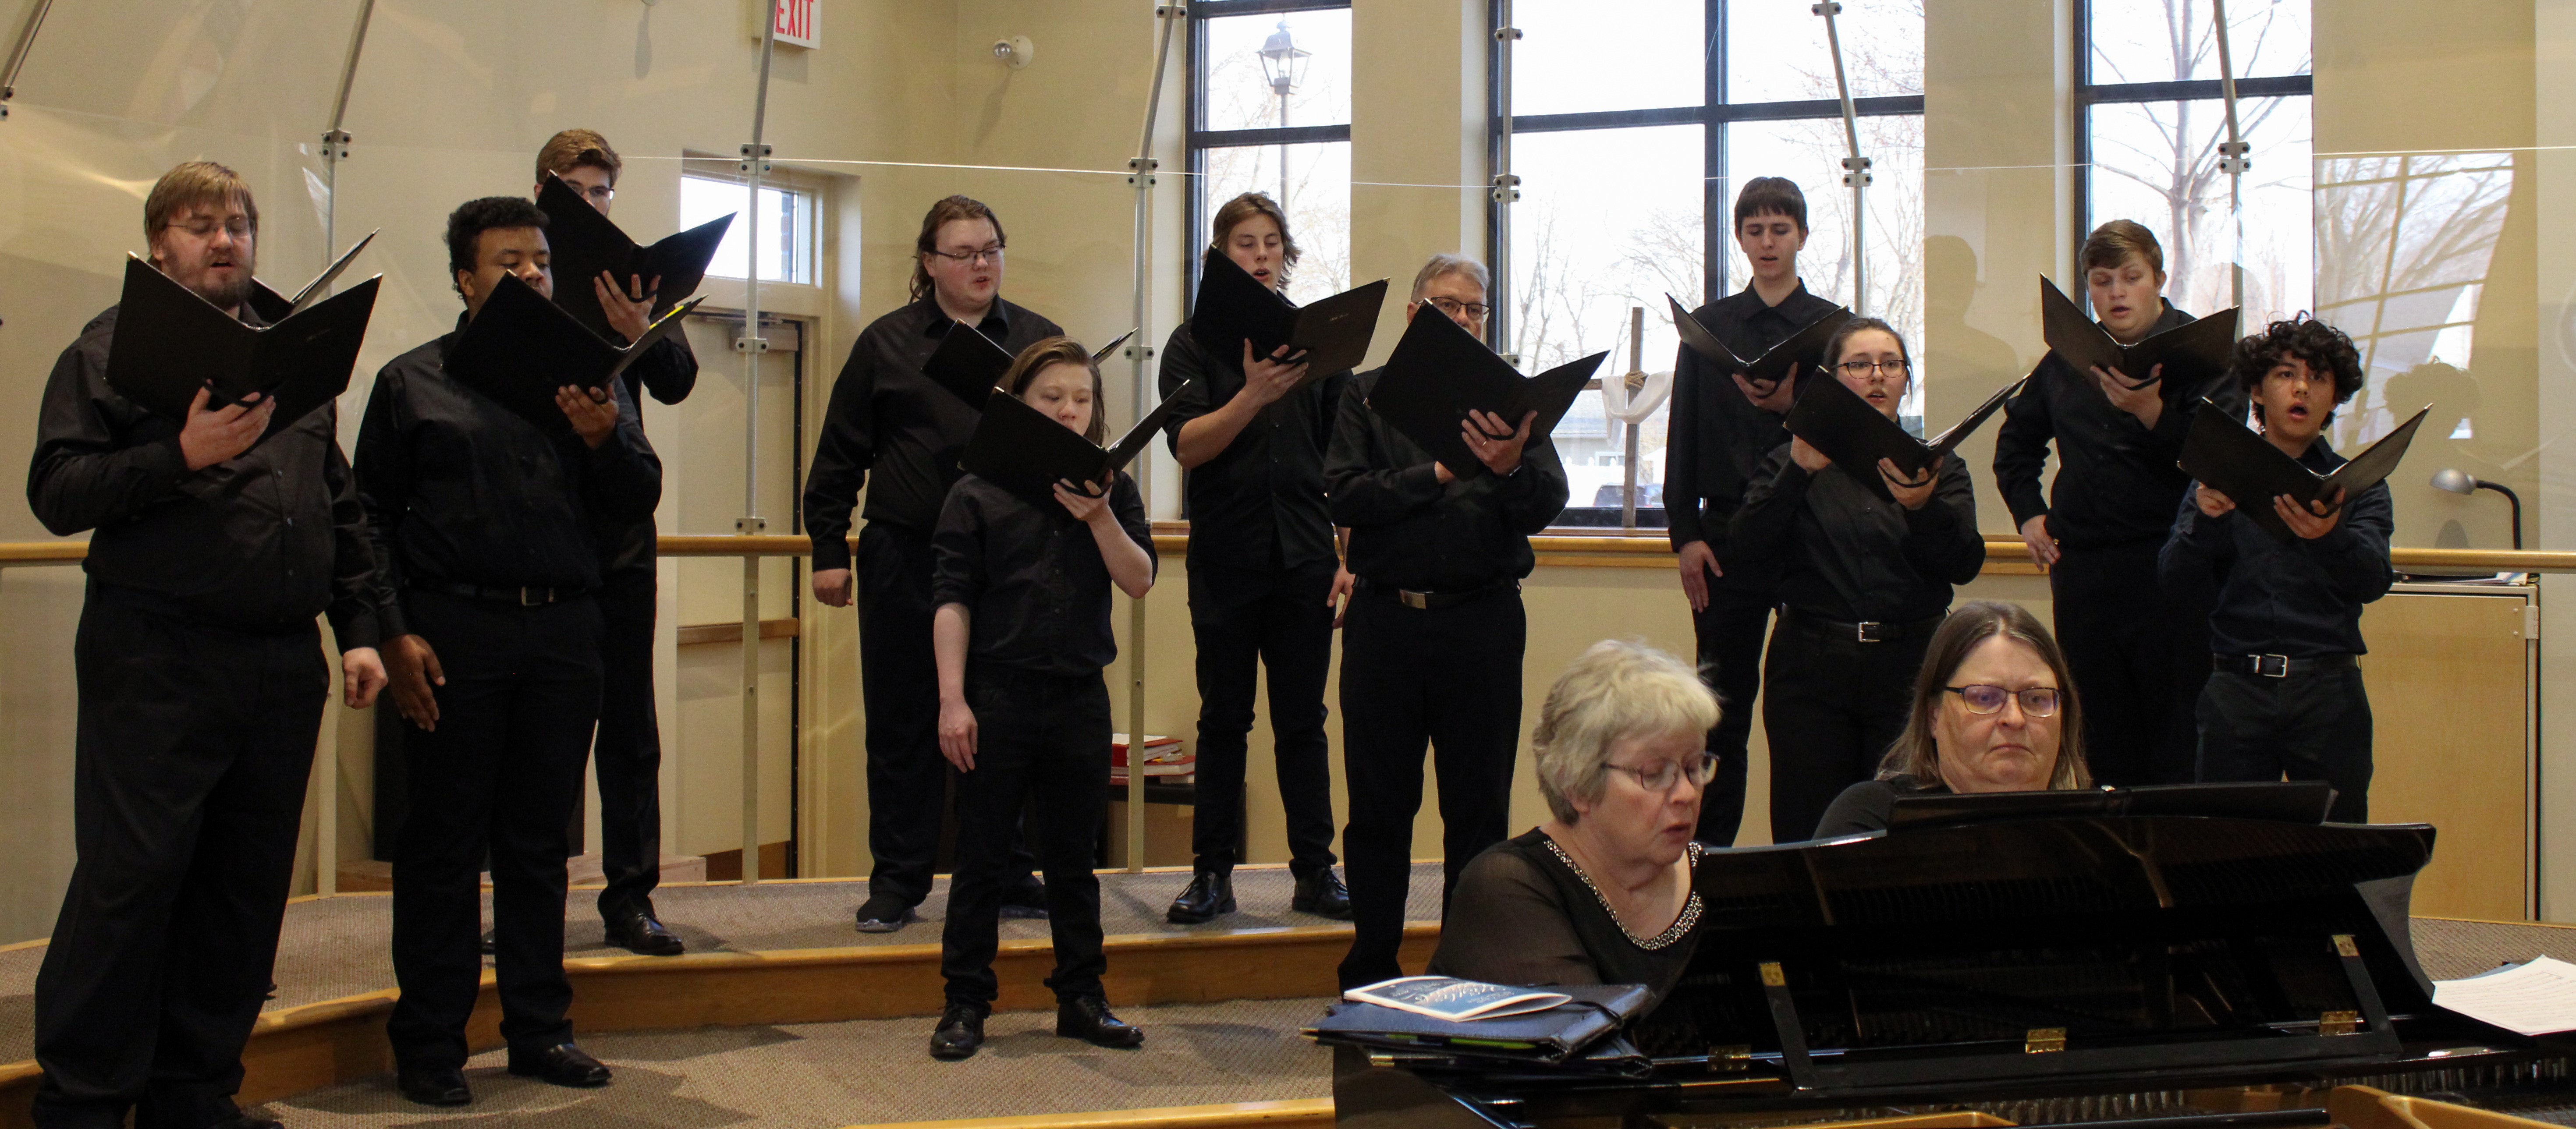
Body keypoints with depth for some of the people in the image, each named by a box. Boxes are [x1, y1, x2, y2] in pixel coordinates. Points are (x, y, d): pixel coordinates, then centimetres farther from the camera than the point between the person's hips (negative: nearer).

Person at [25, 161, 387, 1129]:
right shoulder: (113, 347, 2)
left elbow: (340, 508, 20)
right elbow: (56, 492, -8)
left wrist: (358, 629, 13)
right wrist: (181, 456, -19)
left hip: (284, 667, 5)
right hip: (157, 660, -5)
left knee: (246, 886, 8)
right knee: (129, 880, -5)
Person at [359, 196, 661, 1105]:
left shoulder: (588, 379, 13)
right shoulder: (413, 381, 6)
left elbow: (639, 502, 9)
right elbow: (372, 515, 3)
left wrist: (607, 440, -11)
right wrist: (393, 631, -8)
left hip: (563, 630, 3)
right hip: (454, 630, -3)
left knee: (540, 838, 9)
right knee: (443, 840, 0)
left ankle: (539, 1028, 17)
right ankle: (429, 1044, 8)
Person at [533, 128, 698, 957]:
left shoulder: (637, 278, 8)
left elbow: (677, 384, -3)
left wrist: (644, 334, -23)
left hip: (619, 525, 2)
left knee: (629, 719, 5)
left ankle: (631, 895, 11)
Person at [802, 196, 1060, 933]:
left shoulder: (1038, 340, 9)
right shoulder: (886, 345, 6)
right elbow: (840, 456, 6)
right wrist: (828, 550, 2)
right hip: (906, 561, 0)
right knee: (902, 726, 5)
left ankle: (1011, 878, 16)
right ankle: (896, 883, 14)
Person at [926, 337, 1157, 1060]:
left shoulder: (1111, 491, 7)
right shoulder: (978, 494, -1)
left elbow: (1139, 582, -2)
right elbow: (952, 600, -4)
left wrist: (1099, 516, -16)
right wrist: (952, 699, -10)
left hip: (1081, 697, 3)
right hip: (997, 695, -2)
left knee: (1074, 857, 12)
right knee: (982, 858, 4)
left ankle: (1081, 999, 21)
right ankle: (966, 1004, 13)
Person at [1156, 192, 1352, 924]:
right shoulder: (1195, 344, 4)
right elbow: (1188, 446, -9)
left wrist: (1352, 555, 2)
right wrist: (1253, 396, -24)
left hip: (1304, 557, 1)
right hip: (1226, 555, -1)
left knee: (1303, 719, 4)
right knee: (1223, 719, 4)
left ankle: (1315, 872, 10)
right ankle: (1213, 873, 10)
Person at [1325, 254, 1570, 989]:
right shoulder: (1369, 395, 6)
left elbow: (1546, 507, -4)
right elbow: (1343, 496, -7)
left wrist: (1511, 466, -25)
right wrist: (1438, 474, -15)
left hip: (1483, 620, 0)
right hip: (1387, 619, 0)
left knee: (1480, 808, 5)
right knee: (1378, 808, 6)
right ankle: (1370, 978, 17)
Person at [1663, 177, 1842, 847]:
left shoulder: (1831, 327, 5)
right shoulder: (1708, 326, 9)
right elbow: (1683, 439, 7)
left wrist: (1792, 408, -17)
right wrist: (1686, 535, -1)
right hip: (1727, 535, 1)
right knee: (1723, 712, 4)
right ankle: (1707, 850, 9)